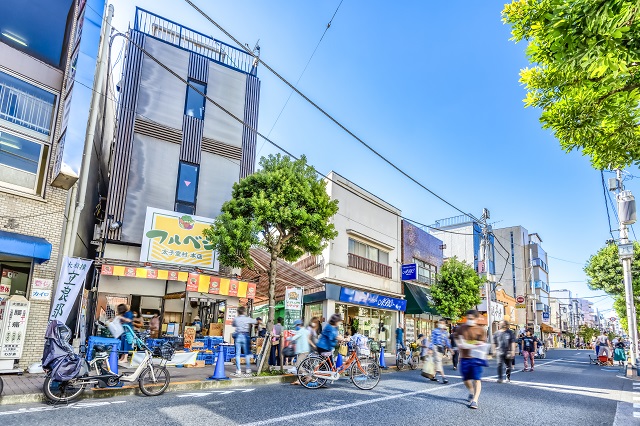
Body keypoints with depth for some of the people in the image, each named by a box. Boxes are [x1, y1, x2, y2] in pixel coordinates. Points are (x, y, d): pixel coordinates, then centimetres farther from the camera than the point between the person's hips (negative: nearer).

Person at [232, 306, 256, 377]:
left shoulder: (235, 319, 1)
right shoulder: (248, 319, -2)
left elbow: (233, 325, 19)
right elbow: (255, 321, 13)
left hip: (237, 336, 1)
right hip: (245, 336, -1)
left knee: (237, 354, 5)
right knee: (247, 354, 7)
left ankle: (238, 371, 4)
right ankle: (248, 370, 11)